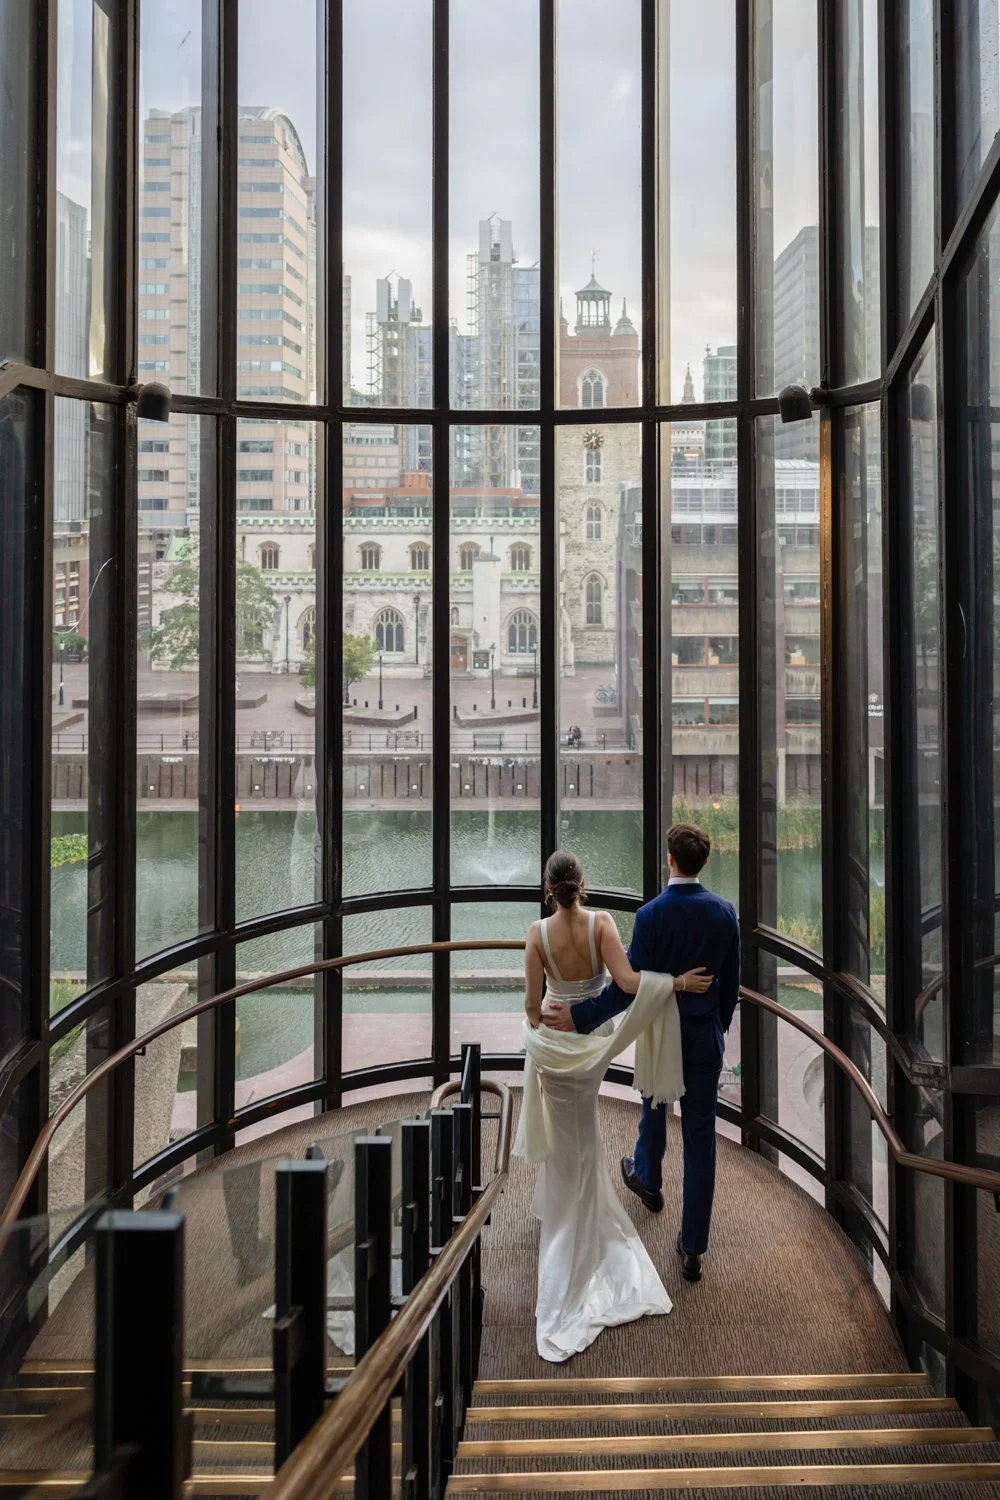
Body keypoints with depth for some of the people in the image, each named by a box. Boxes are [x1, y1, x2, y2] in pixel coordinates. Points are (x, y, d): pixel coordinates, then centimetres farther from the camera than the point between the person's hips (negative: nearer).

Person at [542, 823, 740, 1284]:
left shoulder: (652, 914, -20)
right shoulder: (724, 911, -7)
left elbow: (630, 984, -21)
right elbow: (731, 982, 2)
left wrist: (579, 1016, -15)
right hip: (706, 1037, 2)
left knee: (654, 1107, 27)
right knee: (700, 1137, 6)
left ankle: (648, 1179, 55)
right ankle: (693, 1246, 11)